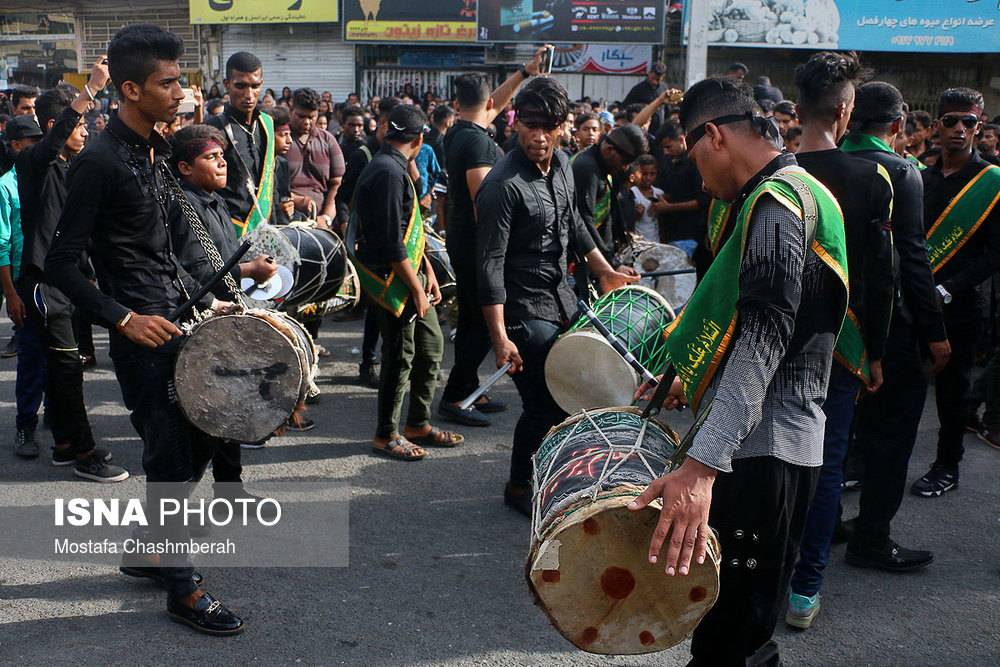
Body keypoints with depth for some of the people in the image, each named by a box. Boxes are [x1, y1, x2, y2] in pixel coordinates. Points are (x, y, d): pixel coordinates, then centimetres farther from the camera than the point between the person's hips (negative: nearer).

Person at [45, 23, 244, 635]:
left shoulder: (156, 150, 11)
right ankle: (182, 590, 10)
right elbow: (62, 262, -16)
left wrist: (198, 294, 14)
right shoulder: (101, 161, -16)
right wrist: (123, 319, -22)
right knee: (170, 453, -3)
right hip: (142, 331, -9)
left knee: (204, 430, 14)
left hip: (180, 310, 9)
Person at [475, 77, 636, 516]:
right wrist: (500, 339, -25)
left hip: (561, 297, 8)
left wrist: (604, 271, 19)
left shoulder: (562, 164, 4)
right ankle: (519, 487, 21)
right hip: (525, 311, -8)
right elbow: (490, 266, -23)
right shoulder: (503, 186, -22)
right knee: (544, 404, -2)